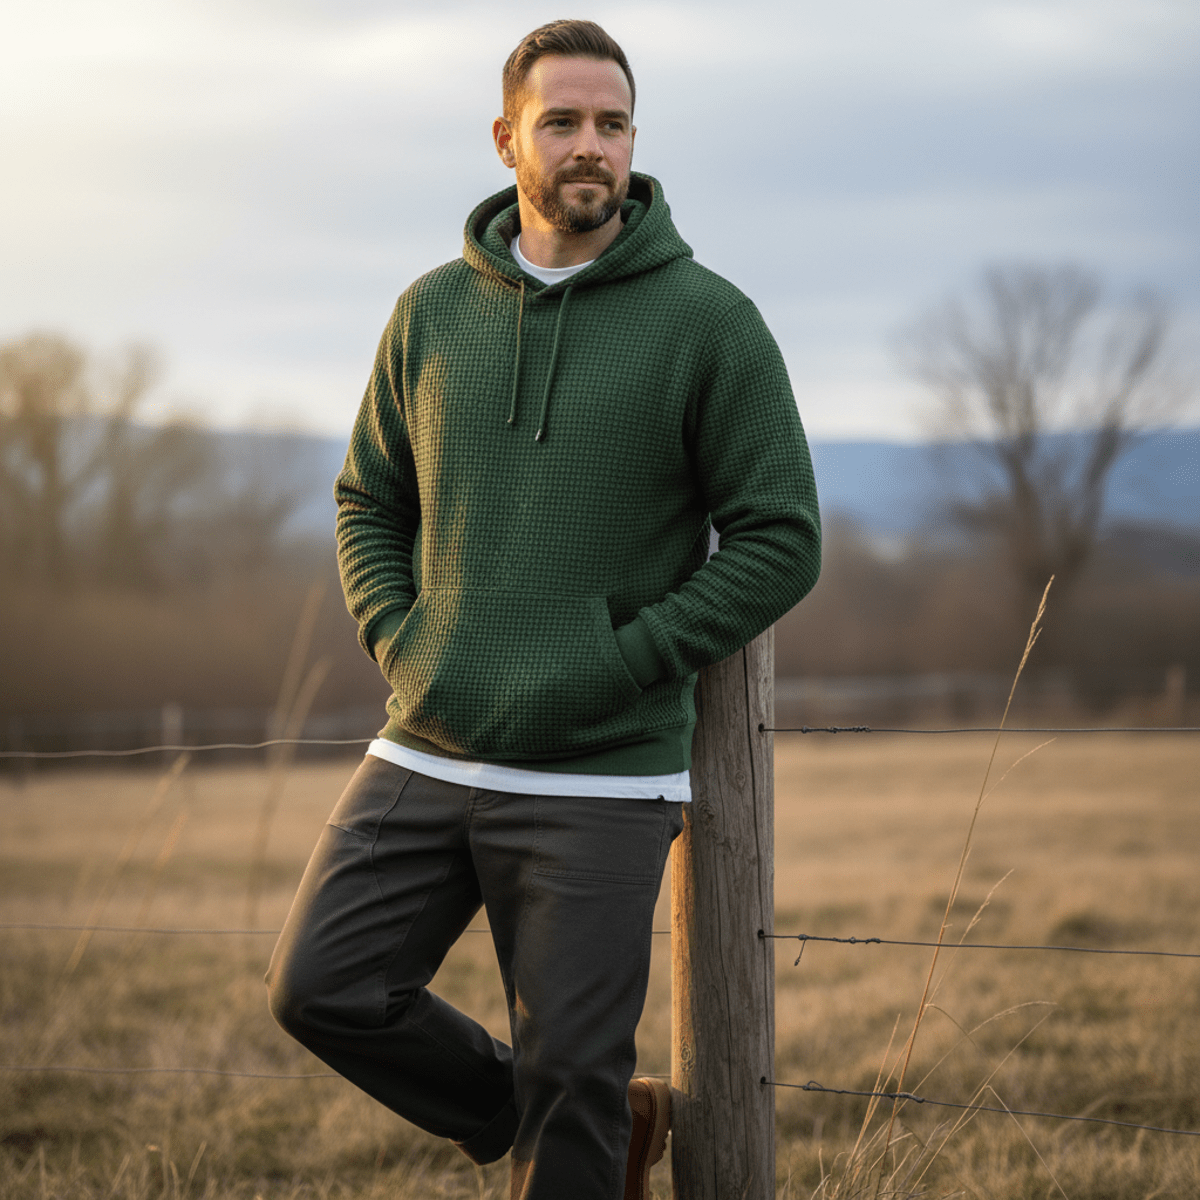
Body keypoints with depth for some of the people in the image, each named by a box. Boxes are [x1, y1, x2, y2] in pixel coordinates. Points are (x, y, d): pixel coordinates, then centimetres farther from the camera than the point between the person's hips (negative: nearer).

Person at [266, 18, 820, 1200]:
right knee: (322, 988, -1)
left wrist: (614, 669, -13)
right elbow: (368, 503, 18)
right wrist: (402, 649, 1)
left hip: (598, 778, -4)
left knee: (569, 1076, -1)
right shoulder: (433, 312, 8)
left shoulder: (706, 319, -5)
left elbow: (780, 539, -6)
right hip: (426, 752, 5)